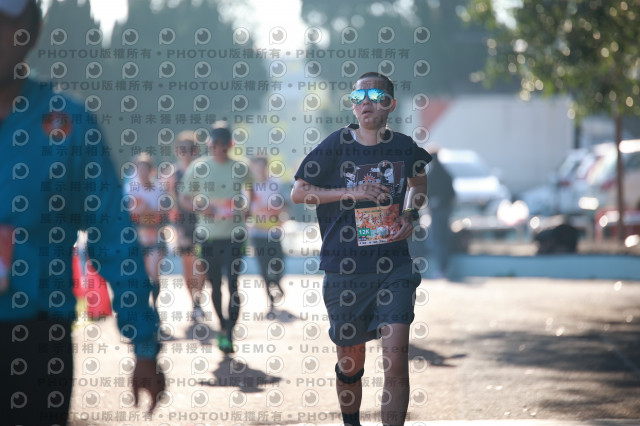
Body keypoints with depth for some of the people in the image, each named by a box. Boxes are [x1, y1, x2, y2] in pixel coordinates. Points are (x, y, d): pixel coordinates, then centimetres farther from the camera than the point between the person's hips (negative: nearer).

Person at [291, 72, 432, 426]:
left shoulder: (404, 147, 2)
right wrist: (352, 192, -11)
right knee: (350, 364, 11)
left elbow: (419, 184, 23)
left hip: (393, 267, 0)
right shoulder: (337, 145, -5)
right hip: (345, 269, 0)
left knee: (396, 360, -13)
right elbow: (298, 192, 0)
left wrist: (409, 214, 2)